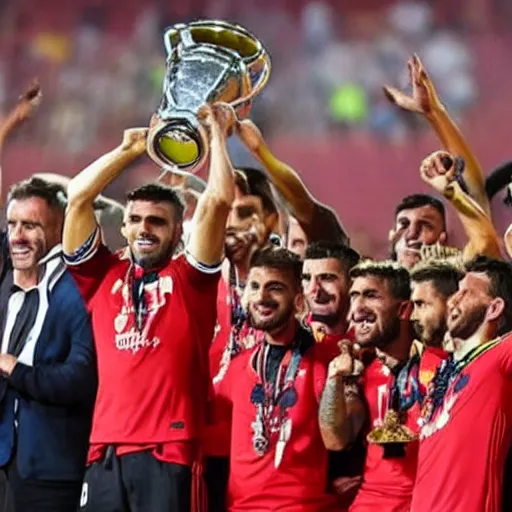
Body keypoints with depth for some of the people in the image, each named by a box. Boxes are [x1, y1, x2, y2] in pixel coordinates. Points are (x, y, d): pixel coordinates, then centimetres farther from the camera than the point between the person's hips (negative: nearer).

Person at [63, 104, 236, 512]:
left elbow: (218, 201, -2)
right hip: (106, 451, 3)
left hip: (169, 452, -3)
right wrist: (130, 149, 17)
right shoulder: (104, 276, 15)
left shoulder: (189, 278, 8)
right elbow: (78, 197, 11)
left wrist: (217, 133, 9)